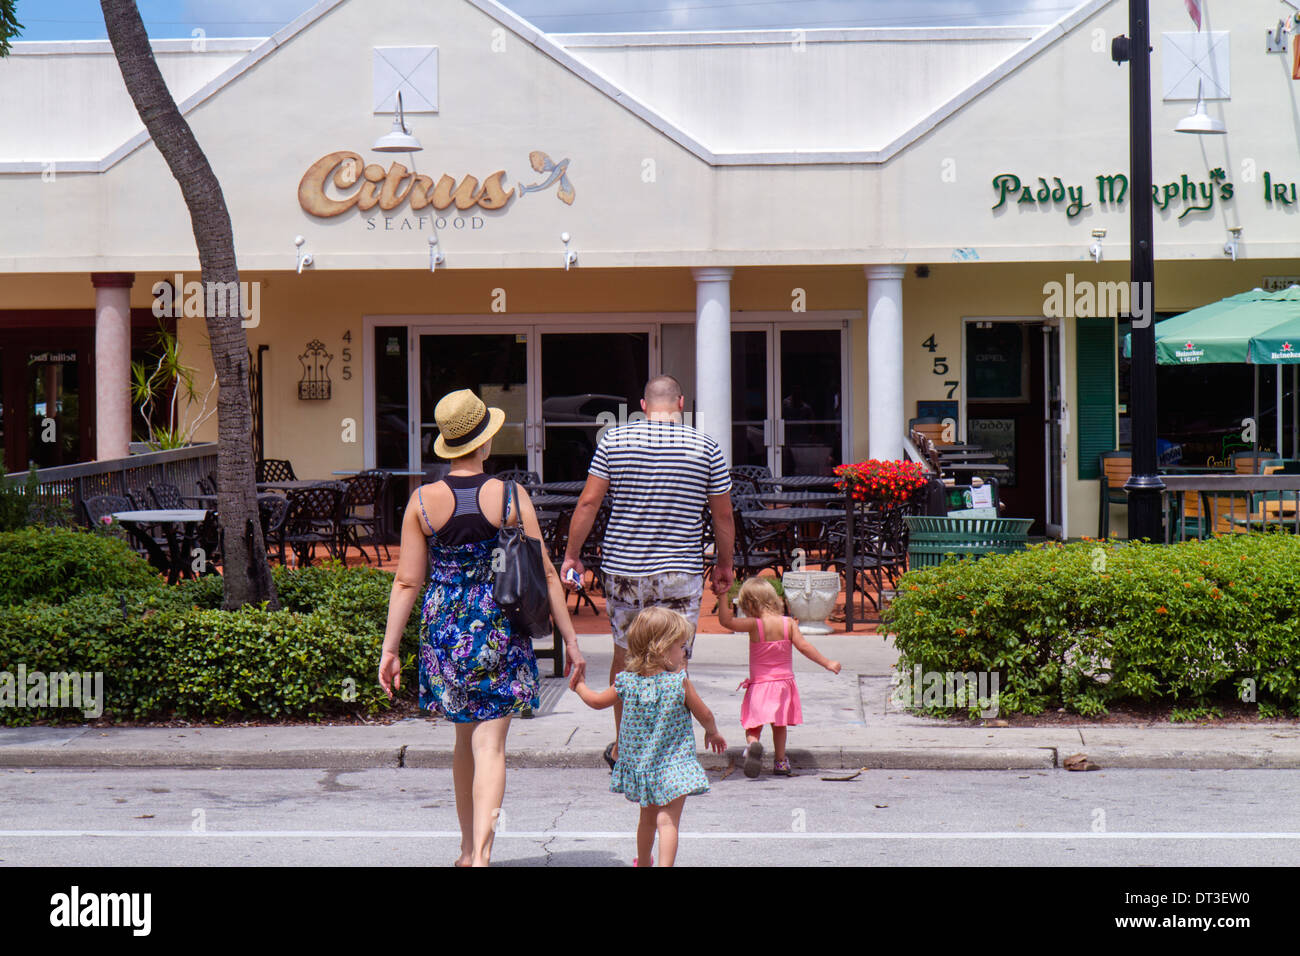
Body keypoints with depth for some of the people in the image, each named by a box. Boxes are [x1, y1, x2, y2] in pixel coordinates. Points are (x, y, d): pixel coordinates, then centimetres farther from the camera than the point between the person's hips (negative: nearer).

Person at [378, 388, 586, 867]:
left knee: (466, 738, 19)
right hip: (499, 629, -2)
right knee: (490, 742, -2)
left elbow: (406, 583, -3)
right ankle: (481, 850, -16)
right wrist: (570, 639, 1)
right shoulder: (511, 497, -7)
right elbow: (545, 575, -5)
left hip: (444, 629, 3)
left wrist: (390, 649, 4)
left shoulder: (422, 501, -3)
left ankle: (468, 847, 30)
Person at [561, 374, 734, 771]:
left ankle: (621, 747, 29)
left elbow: (588, 503, -2)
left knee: (624, 657, 17)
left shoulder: (614, 439, 0)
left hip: (623, 569, 2)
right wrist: (724, 565, 17)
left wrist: (572, 555, 6)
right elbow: (723, 516, 4)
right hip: (681, 573, -1)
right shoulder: (706, 447, -1)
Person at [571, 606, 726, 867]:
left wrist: (580, 686, 32)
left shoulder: (626, 681, -4)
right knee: (668, 820, -7)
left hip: (637, 765, 5)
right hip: (673, 766, -5)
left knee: (647, 818, 24)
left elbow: (597, 701, 11)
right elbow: (705, 715, -3)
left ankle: (643, 863, 41)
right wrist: (713, 733, 19)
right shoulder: (680, 683, -15)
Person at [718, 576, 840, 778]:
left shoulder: (754, 625, -15)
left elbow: (726, 621, -21)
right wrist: (827, 663, -2)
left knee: (753, 726, 1)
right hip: (784, 682, 3)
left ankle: (753, 744, -29)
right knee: (779, 725, 20)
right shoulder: (789, 623, -6)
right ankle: (780, 762, 24)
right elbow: (804, 647, -8)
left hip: (759, 685, -3)